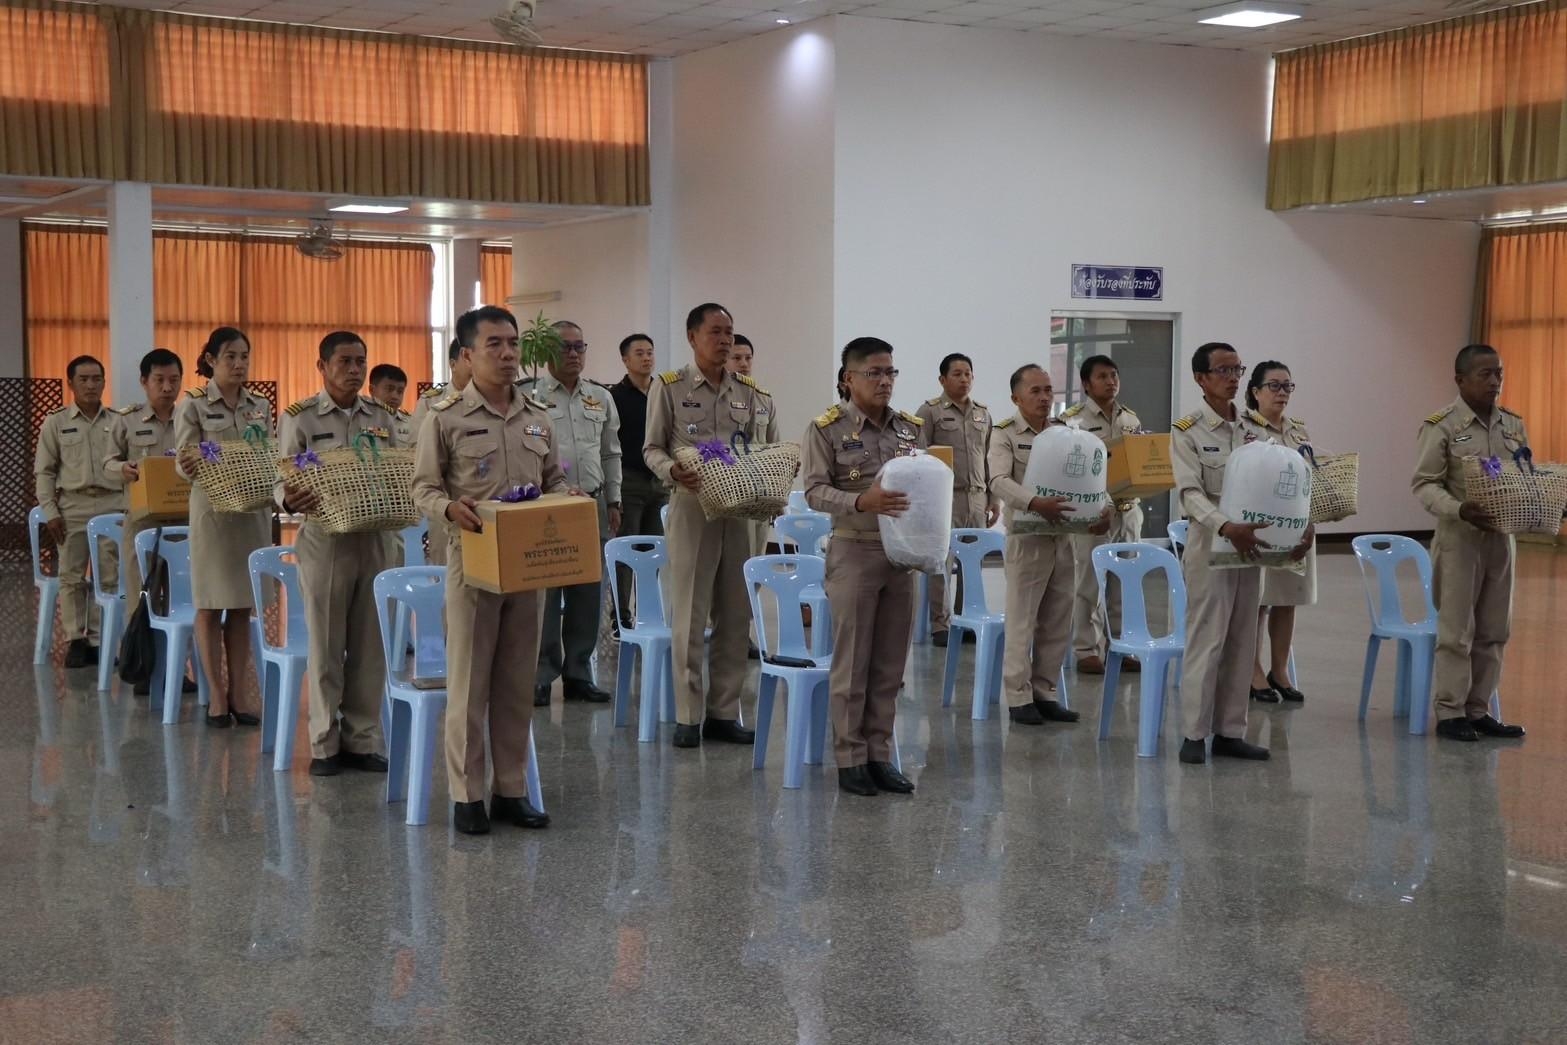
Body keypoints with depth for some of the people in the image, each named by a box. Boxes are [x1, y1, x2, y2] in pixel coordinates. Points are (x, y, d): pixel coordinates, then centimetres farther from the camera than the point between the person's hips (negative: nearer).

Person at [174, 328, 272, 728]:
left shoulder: (261, 406, 10)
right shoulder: (192, 405, -2)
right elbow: (184, 464, -6)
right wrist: (192, 464, -29)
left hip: (255, 509, 4)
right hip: (212, 510, -4)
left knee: (243, 605, 7)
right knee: (211, 604, 1)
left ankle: (238, 691, 13)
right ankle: (216, 694, 8)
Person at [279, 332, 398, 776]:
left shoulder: (381, 415, 9)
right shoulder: (299, 417, -2)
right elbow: (282, 480, -4)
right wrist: (290, 501, -27)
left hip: (374, 538, 3)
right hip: (324, 538, -3)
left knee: (369, 644, 7)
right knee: (325, 646, 3)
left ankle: (363, 740, 15)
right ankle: (325, 744, 11)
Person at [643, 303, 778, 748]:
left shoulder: (752, 394, 10)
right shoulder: (669, 388, 1)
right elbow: (652, 448, 1)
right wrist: (672, 470, -19)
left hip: (741, 509, 4)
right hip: (692, 507, -4)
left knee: (735, 617, 7)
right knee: (689, 616, -1)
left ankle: (724, 713, 15)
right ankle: (689, 716, 6)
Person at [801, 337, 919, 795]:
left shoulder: (911, 428, 11)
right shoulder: (826, 429, -5)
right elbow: (815, 491, -11)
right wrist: (862, 502, -27)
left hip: (902, 553, 5)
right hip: (854, 552, -5)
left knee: (889, 665, 9)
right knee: (852, 664, 0)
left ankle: (879, 755, 17)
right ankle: (850, 760, 9)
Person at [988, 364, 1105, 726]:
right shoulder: (1005, 434, -4)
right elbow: (1000, 482, -19)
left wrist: (1105, 506, -10)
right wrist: (1034, 503, -35)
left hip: (1063, 536, 5)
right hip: (1027, 536, -5)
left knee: (1058, 622, 9)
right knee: (1022, 620, -1)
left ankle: (1045, 693, 19)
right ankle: (1018, 697, 7)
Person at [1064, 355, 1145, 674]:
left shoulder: (1131, 418, 13)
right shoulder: (1072, 419, -5)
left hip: (1128, 510, 5)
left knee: (1124, 583, 9)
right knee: (1088, 585, 0)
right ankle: (1087, 650, 7)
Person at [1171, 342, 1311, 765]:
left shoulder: (1254, 430, 11)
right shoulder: (1187, 431, -6)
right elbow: (1190, 493, -16)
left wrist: (1301, 524, -8)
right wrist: (1226, 527, -31)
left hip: (1250, 543, 6)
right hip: (1210, 543, -6)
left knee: (1241, 642, 8)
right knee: (1206, 639, -4)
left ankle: (1230, 732, 16)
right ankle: (1195, 734, 3)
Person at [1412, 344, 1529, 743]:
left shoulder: (1514, 425, 8)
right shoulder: (1442, 426, -9)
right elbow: (1424, 483, -11)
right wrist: (1459, 510, -27)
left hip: (1501, 536, 6)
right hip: (1460, 537, -6)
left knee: (1493, 631, 10)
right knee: (1456, 632, -1)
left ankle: (1478, 710, 19)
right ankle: (1450, 713, 7)